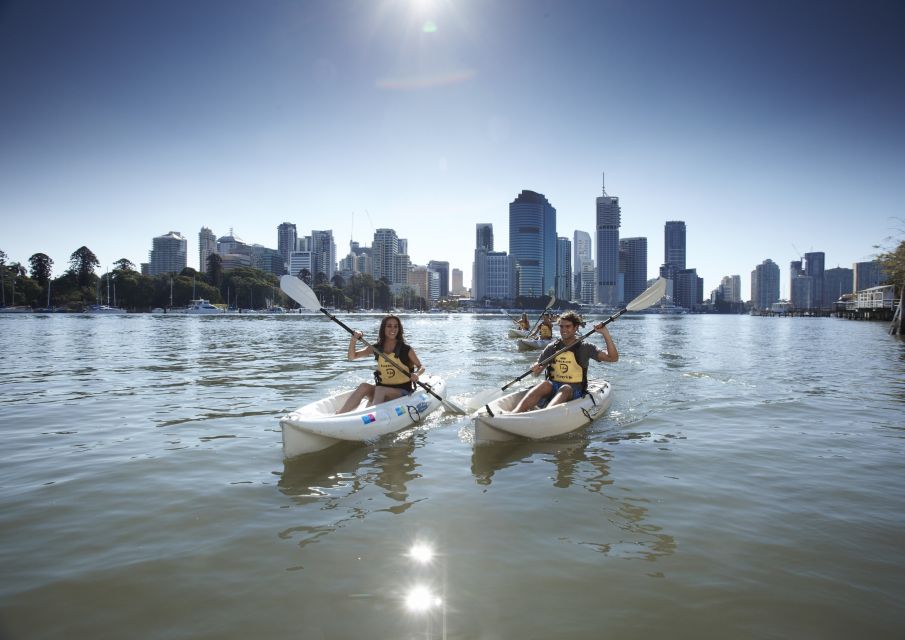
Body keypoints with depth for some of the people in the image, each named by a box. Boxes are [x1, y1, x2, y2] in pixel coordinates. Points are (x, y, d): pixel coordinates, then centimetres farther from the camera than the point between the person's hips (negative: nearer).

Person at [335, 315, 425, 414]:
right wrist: (353, 341, -17)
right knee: (363, 386, -26)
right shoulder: (376, 348, 5)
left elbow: (421, 367, 6)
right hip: (382, 388, 3)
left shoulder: (406, 349, -3)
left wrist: (416, 374, -18)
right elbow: (352, 357, 2)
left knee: (380, 390, -33)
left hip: (402, 391, -3)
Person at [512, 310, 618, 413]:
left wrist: (605, 333, -13)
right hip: (552, 388, 2)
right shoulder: (552, 347, 11)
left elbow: (613, 357, -4)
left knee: (565, 389, -36)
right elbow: (536, 373, 11)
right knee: (544, 385, -32)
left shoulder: (585, 347, 5)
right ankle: (515, 414, -53)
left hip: (575, 391, -2)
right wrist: (536, 369, -14)